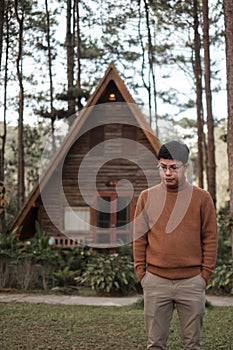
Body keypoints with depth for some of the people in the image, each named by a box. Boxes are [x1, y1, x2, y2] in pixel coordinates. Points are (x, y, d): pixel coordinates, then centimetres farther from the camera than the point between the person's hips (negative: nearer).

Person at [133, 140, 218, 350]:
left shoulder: (202, 197, 1)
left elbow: (210, 238, 2)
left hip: (192, 283, -1)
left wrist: (205, 274, -3)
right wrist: (141, 273, 2)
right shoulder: (147, 197, 5)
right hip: (155, 282, 1)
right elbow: (139, 238, 7)